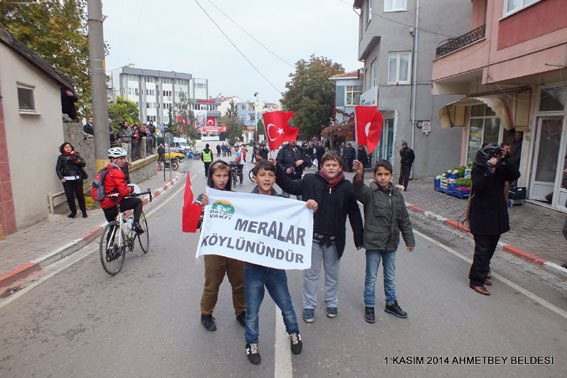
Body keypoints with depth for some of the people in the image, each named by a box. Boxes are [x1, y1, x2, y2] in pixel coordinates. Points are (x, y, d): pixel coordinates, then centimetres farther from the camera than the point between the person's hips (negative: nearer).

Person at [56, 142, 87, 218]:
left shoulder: (76, 155, 10)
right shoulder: (61, 157, 9)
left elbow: (84, 163, 4)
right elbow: (58, 168, 7)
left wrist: (78, 161, -18)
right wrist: (61, 178, -4)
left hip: (77, 178, 0)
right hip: (67, 179, 0)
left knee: (80, 195, -1)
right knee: (70, 196, -2)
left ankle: (84, 211, 8)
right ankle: (73, 212, 11)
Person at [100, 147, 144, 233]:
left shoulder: (105, 170, 15)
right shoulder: (116, 172, -16)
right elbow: (123, 192, -23)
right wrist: (131, 189, -3)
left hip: (105, 207, 9)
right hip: (115, 204, -9)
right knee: (138, 202, 7)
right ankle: (136, 224, -2)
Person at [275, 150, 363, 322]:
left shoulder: (347, 187, -5)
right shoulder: (310, 180, -8)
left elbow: (354, 214, 2)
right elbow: (289, 186, 3)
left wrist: (358, 238, 5)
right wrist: (276, 169, -7)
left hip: (334, 239, 1)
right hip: (313, 237, -1)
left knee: (333, 273, 18)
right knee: (311, 273, 11)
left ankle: (332, 303, 39)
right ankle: (309, 306, 29)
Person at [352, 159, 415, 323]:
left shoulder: (397, 194, 3)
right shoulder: (370, 192, -12)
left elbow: (404, 219, 10)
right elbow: (359, 192, -37)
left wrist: (409, 240, 12)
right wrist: (359, 176, -56)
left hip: (391, 243, 5)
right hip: (373, 242, -5)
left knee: (390, 276, 21)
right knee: (371, 277, 9)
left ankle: (391, 304, 41)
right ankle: (369, 306, 27)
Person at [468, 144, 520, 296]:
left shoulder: (500, 170, 7)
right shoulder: (478, 170, -10)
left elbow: (515, 175, -6)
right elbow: (477, 186, -25)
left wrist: (505, 162, -15)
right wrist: (490, 170, -28)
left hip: (497, 217, 7)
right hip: (481, 217, -7)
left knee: (490, 248, 15)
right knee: (483, 249, -6)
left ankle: (481, 274, 31)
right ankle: (476, 281, 2)